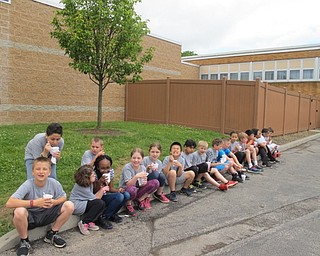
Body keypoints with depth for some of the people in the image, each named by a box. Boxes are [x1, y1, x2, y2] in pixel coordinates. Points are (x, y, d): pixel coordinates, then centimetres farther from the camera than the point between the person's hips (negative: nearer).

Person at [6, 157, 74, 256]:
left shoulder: (54, 183, -15)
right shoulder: (28, 185, -23)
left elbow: (63, 197, 1)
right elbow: (9, 203, -34)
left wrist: (53, 202, -22)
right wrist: (34, 202, -37)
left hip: (46, 215, 3)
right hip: (29, 218, -3)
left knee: (69, 205, -16)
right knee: (19, 211, -36)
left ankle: (52, 234, 7)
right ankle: (24, 242, -5)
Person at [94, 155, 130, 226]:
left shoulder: (111, 171, -4)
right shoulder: (95, 174, -21)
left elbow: (110, 188, -1)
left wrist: (118, 190, -23)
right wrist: (100, 182, -38)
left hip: (107, 195, 6)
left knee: (126, 195, -15)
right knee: (119, 197, -27)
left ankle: (112, 214, 5)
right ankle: (103, 217, -13)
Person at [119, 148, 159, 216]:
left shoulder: (143, 168, -3)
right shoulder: (127, 167, -19)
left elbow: (140, 185, 1)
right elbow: (128, 185, -26)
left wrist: (144, 184, -24)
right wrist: (136, 176, -43)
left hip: (138, 189, 5)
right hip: (125, 190, -5)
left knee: (155, 183, -14)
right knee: (132, 189, -42)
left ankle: (140, 199, 0)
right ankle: (128, 203, -8)